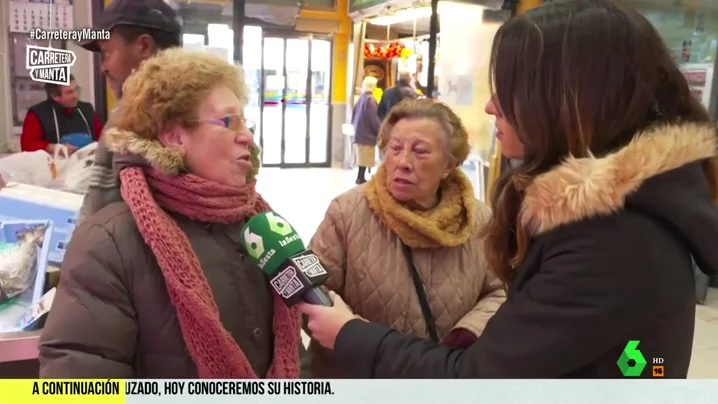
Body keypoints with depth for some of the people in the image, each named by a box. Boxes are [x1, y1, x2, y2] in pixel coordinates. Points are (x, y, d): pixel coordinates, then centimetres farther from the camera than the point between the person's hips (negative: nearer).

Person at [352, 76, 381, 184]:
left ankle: (360, 177, 18)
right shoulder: (370, 99, -15)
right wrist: (380, 132, -8)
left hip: (360, 132, 8)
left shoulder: (361, 98, 8)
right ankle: (361, 178, 1)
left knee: (362, 157, 14)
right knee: (366, 158, -2)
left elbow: (354, 116, 13)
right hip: (367, 133, -8)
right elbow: (374, 119, -17)